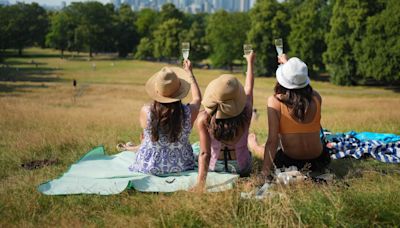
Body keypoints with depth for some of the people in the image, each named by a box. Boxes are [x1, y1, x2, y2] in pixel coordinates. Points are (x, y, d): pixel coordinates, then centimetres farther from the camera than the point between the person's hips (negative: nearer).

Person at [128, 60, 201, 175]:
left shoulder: (145, 112, -22)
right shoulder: (188, 112, -20)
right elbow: (197, 98, 5)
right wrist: (189, 73, 16)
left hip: (148, 167, 1)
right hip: (181, 167, 0)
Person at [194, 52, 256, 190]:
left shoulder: (204, 119, -30)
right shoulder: (246, 113, -26)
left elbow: (204, 154, -28)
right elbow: (249, 87, -8)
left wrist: (200, 183, -24)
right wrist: (250, 62, 9)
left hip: (214, 167, 0)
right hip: (242, 169, 0)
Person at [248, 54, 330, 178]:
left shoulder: (275, 101, -16)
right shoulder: (316, 98, -4)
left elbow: (272, 141, -19)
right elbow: (303, 89, 21)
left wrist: (265, 171, -15)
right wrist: (287, 63, 35)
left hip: (289, 163, -3)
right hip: (318, 162, 4)